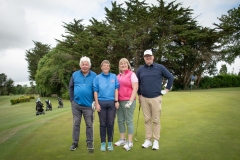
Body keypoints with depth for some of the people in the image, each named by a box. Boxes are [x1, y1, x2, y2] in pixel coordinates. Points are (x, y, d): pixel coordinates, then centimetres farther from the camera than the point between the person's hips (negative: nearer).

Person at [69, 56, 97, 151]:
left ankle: (89, 142, 22)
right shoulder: (75, 74, 3)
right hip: (76, 104, 2)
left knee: (89, 124, 8)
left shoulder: (94, 75, -2)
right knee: (76, 124, 11)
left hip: (88, 104, -1)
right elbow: (71, 88, 8)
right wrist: (72, 99, 2)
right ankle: (75, 142, 25)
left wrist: (94, 101, -6)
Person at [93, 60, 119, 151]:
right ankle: (103, 143, 18)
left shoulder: (114, 77, 6)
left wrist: (116, 101, -2)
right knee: (103, 124, 6)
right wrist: (97, 104, -4)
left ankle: (110, 142, 20)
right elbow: (95, 91, 1)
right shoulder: (97, 78, 3)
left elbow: (116, 89, 5)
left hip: (112, 102, 1)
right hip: (101, 102, -1)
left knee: (110, 123, 6)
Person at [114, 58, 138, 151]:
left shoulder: (132, 74, -4)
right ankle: (122, 139, 25)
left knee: (129, 121, 0)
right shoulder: (118, 76, 14)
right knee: (120, 120, 11)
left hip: (128, 101, -6)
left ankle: (130, 142, 10)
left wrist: (130, 101, -16)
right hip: (119, 101, 6)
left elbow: (135, 88, -10)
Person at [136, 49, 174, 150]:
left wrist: (167, 89, 4)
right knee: (147, 120, 9)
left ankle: (156, 141, 15)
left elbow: (170, 77, 7)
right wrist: (139, 95, 15)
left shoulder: (160, 67, 0)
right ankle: (148, 140, 19)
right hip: (144, 99, 2)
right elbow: (137, 83, 18)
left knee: (156, 120, 4)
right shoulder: (140, 69, 7)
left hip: (156, 98, -2)